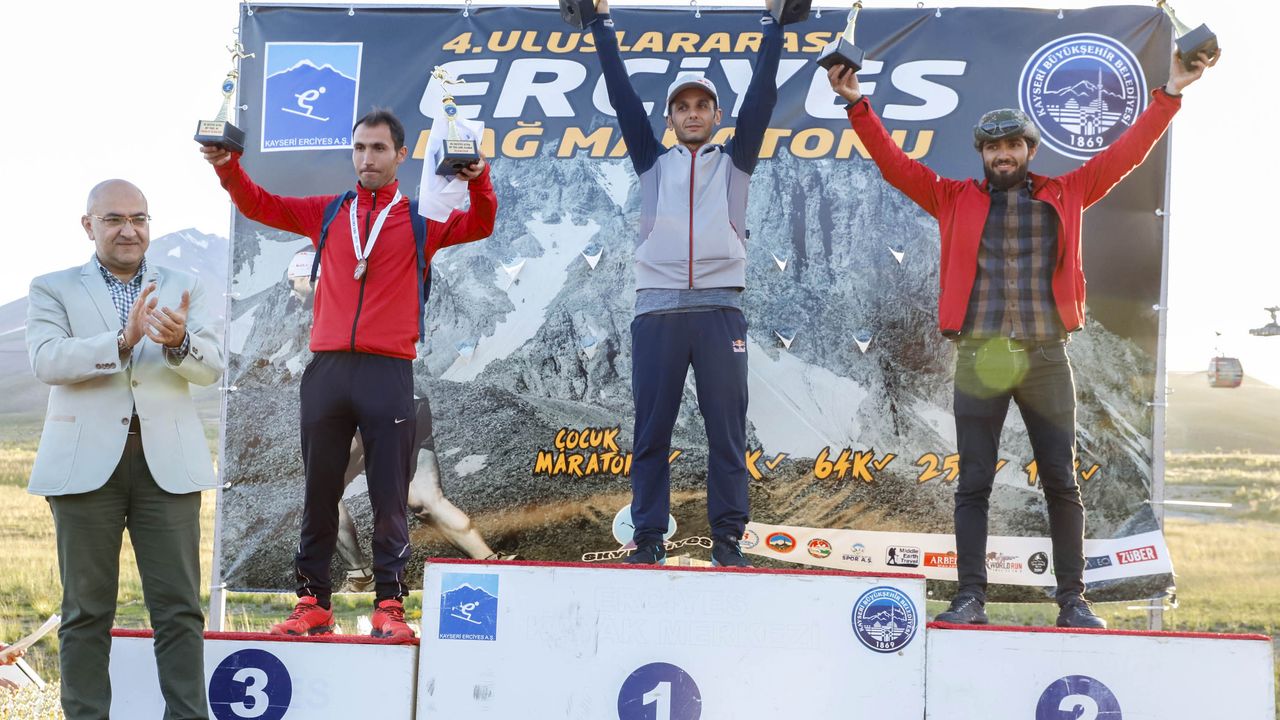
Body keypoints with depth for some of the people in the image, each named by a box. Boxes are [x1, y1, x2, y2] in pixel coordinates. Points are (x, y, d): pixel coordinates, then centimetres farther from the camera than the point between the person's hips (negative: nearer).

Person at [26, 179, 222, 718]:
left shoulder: (184, 289, 13)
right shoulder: (52, 289, 9)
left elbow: (212, 368, 2)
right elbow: (46, 360, -8)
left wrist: (179, 342, -21)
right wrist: (122, 341, -22)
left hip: (167, 463, 1)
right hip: (87, 464, -1)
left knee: (180, 609, 0)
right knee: (87, 611, 5)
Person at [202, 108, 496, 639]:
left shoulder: (420, 220, 9)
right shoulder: (326, 213, 16)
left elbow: (478, 225, -3)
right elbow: (260, 205, 13)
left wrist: (479, 181, -21)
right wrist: (229, 167, -3)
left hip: (388, 371, -2)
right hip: (327, 368, 3)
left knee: (389, 495, -1)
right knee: (318, 492, 6)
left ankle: (390, 605, 4)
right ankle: (313, 601, 12)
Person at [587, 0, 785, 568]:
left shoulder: (735, 161, 15)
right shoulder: (652, 161, 16)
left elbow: (762, 95, 10)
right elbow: (621, 95, 13)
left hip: (720, 308, -1)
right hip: (657, 308, 1)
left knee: (727, 430, -2)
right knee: (651, 430, 1)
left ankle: (727, 540, 3)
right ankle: (648, 538, 6)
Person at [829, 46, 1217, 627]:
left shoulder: (1064, 195, 10)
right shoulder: (955, 200, 9)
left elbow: (1125, 154, 10)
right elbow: (894, 163, 6)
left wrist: (1169, 94, 6)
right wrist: (858, 105, -2)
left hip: (1045, 358, 0)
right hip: (979, 359, 0)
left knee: (1061, 483, 3)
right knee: (973, 485, 0)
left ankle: (1072, 601, 9)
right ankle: (971, 597, 5)